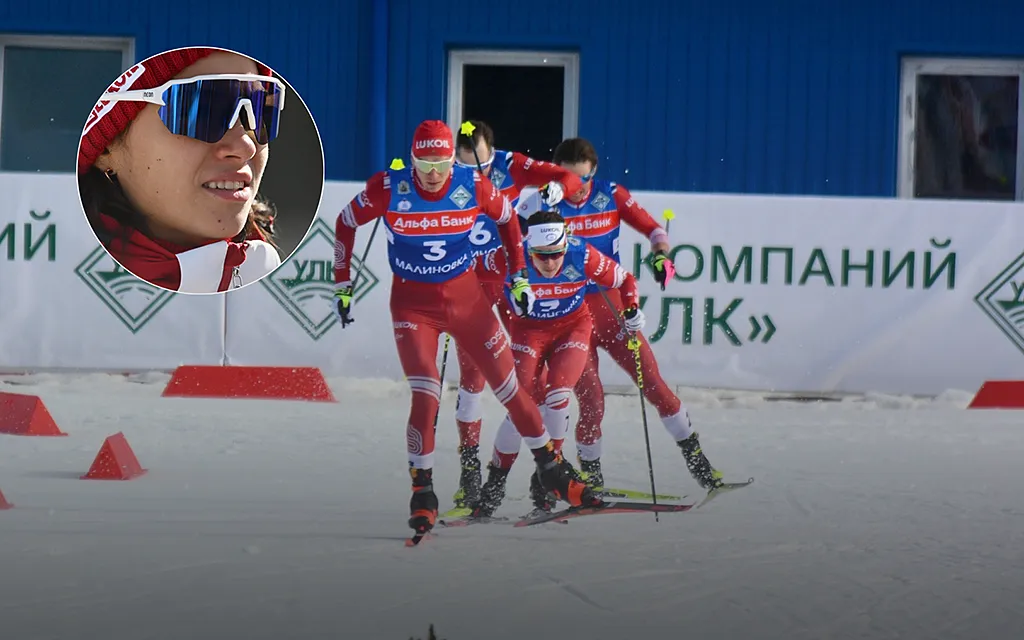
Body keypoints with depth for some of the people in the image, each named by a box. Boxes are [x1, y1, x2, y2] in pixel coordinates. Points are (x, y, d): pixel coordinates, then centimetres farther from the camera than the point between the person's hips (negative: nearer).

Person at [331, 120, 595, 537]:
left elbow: (507, 219, 7)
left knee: (509, 387, 6)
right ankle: (422, 493, -2)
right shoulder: (388, 189, -18)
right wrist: (342, 284, 0)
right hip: (413, 303, -2)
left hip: (466, 297, 2)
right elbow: (346, 224, -1)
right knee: (425, 397, -16)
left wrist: (519, 277, 6)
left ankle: (552, 470, 24)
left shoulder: (473, 187, -15)